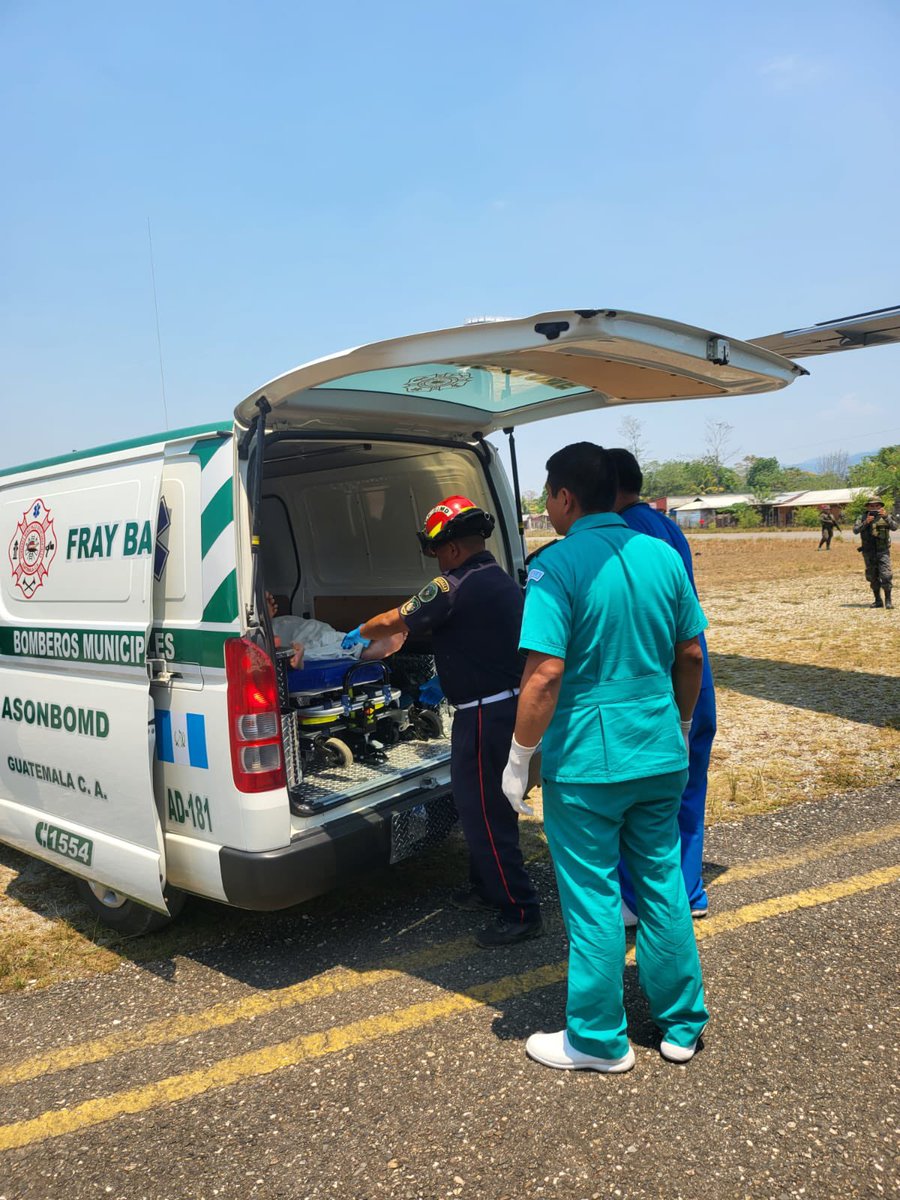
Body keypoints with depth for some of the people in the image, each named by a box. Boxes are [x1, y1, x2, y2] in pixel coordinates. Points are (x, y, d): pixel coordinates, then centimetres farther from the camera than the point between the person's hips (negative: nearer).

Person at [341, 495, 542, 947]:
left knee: (484, 812, -1)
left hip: (485, 714, -10)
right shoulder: (503, 581, 10)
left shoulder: (454, 587, -18)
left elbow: (391, 622, -7)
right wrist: (446, 683, 26)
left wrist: (359, 633, 13)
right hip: (507, 702, 10)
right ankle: (486, 888, 35)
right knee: (479, 802, 21)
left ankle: (519, 911, 7)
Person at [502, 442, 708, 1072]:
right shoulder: (663, 555, 3)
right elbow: (691, 656, 9)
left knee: (594, 900, 7)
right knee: (662, 886, 18)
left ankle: (599, 1041, 23)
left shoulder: (558, 566, -16)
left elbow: (545, 674, -22)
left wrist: (519, 759, -11)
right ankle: (682, 1025, 33)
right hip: (661, 756, 6)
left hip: (586, 761, -6)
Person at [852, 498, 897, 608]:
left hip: (883, 551, -1)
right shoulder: (863, 517, 3)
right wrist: (866, 522, -24)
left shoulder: (886, 516, 2)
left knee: (886, 575, -11)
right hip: (869, 552, 2)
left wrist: (886, 516, -28)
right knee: (873, 577, 7)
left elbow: (894, 527, -14)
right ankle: (878, 601, 17)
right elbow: (855, 530, -9)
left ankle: (888, 601, -5)